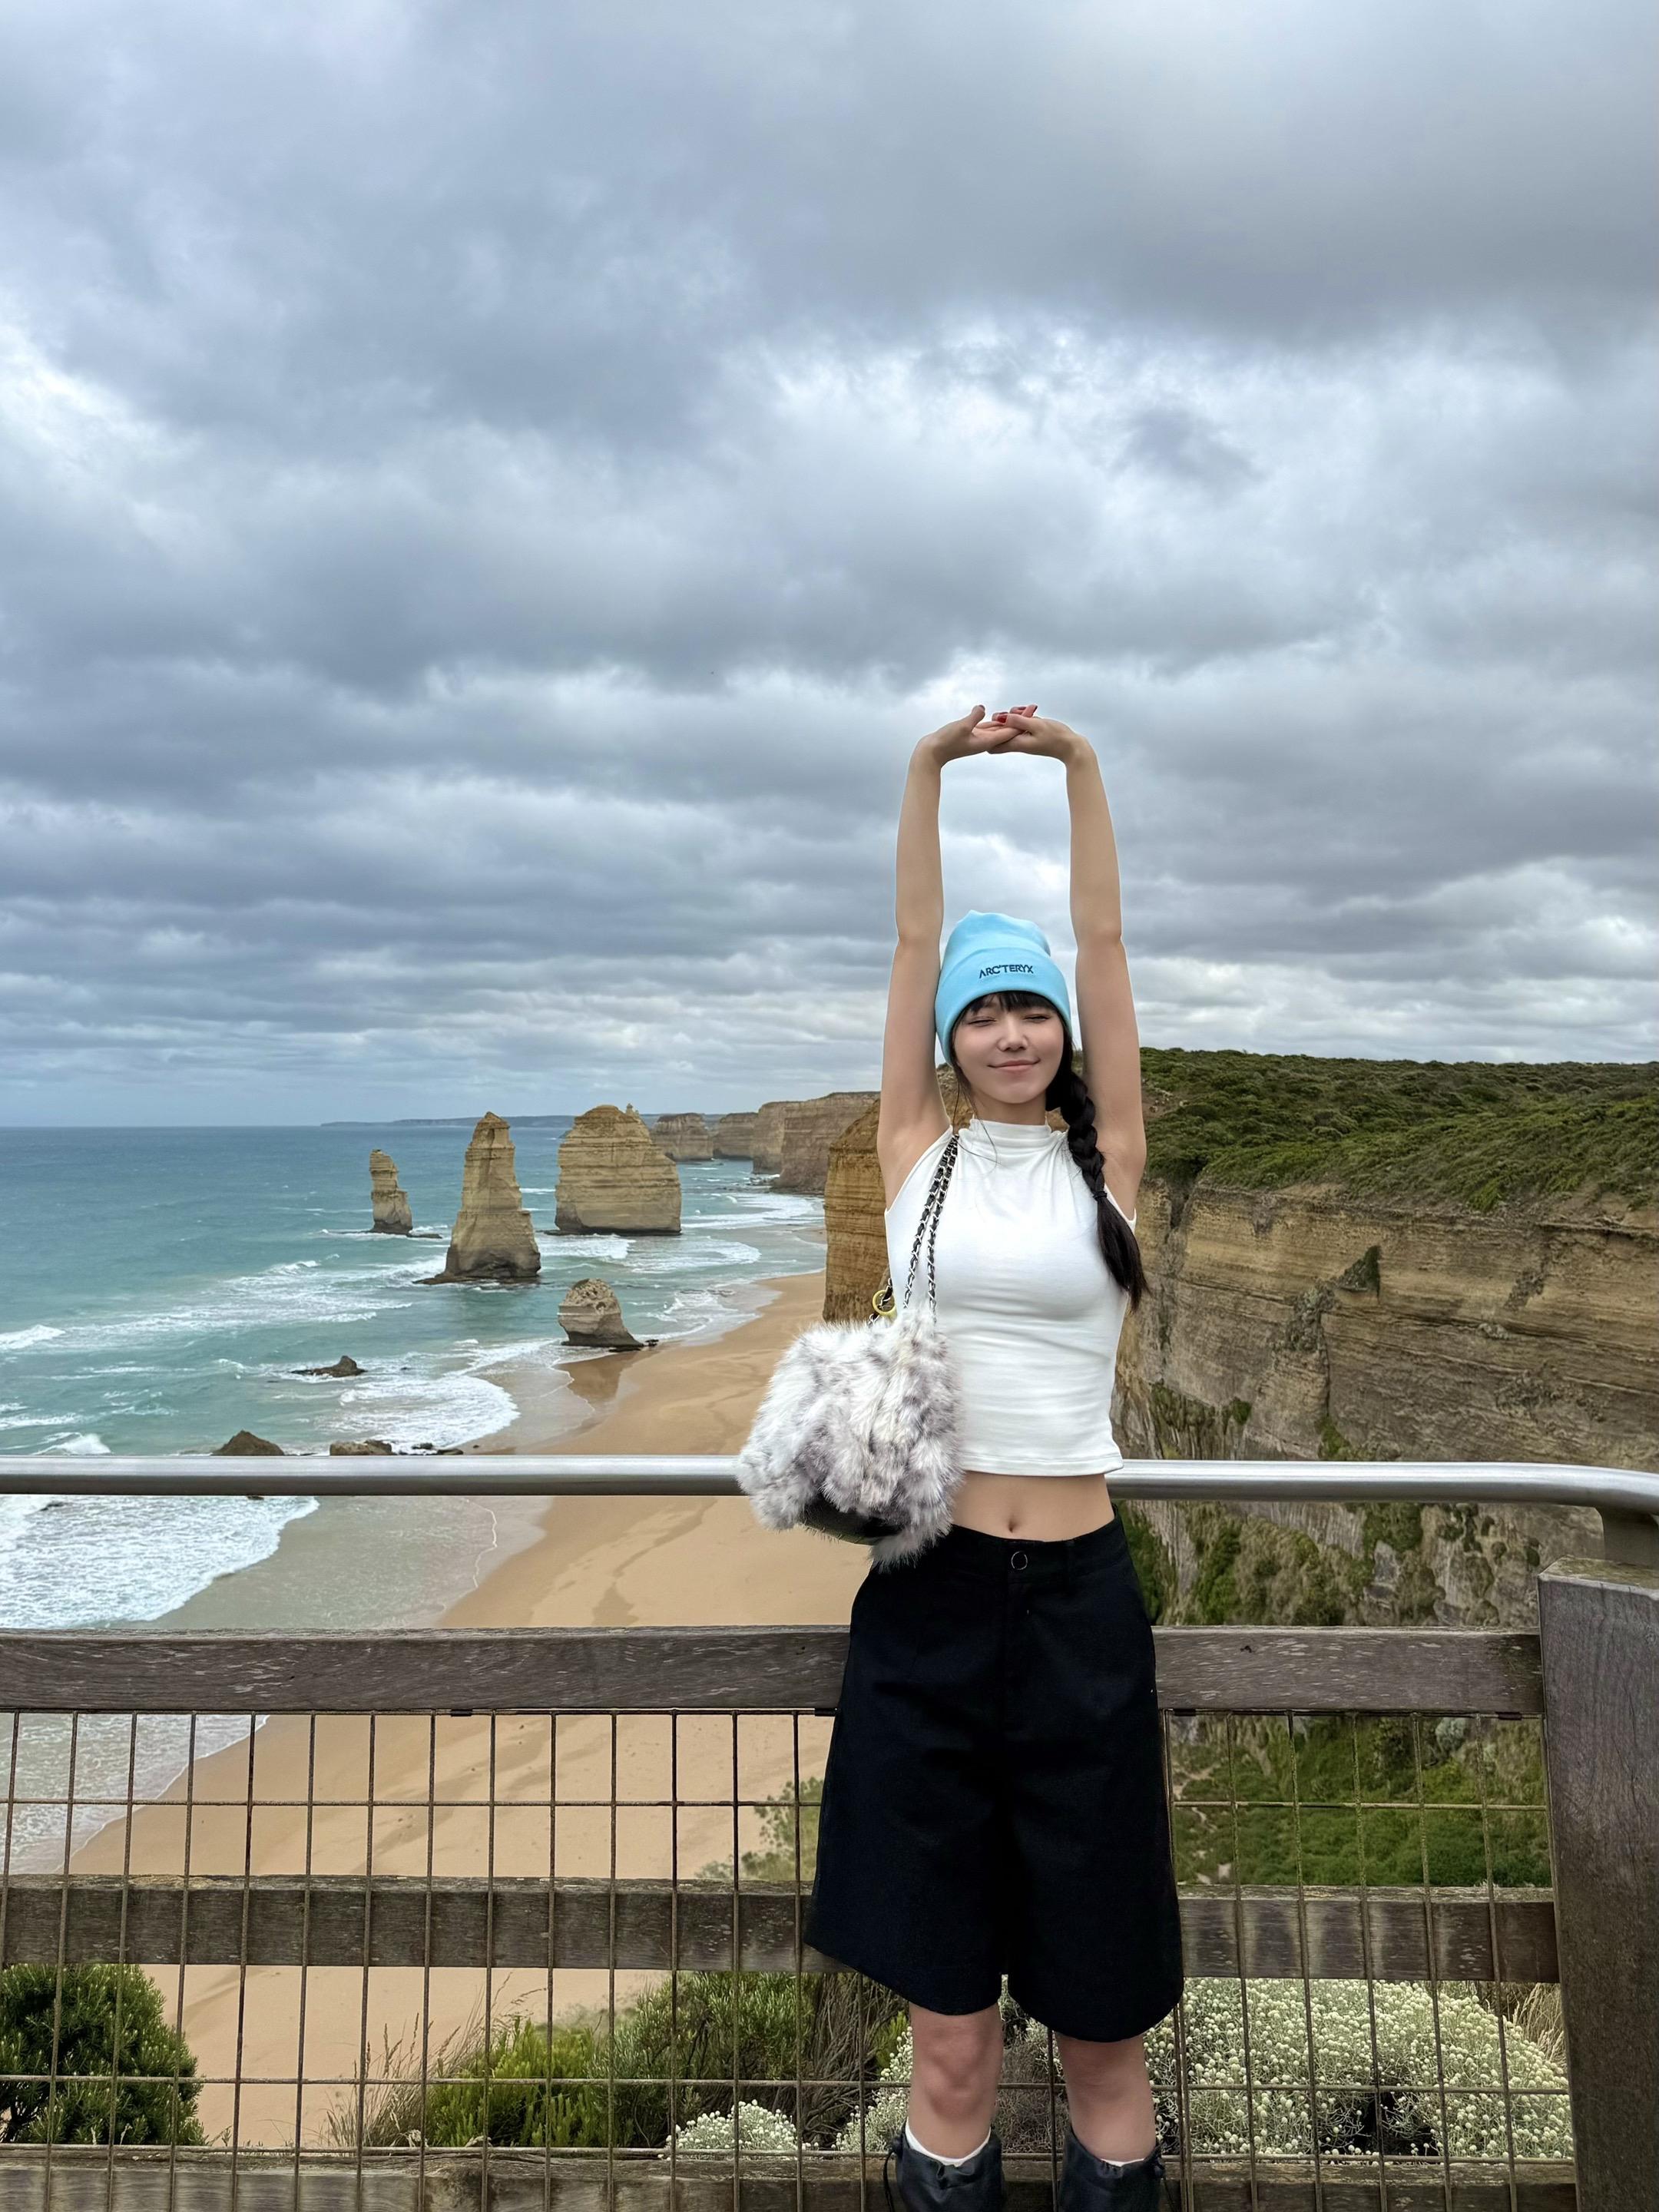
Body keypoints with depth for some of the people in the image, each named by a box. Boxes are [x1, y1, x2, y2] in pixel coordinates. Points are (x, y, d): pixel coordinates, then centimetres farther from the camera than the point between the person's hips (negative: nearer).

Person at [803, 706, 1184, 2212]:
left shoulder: (1106, 1160, 5)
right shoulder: (919, 1152, 4)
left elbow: (1105, 944, 1)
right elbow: (916, 947, 1)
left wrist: (1080, 769, -1)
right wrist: (930, 769, -2)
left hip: (1080, 1590, 1)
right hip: (934, 1586, 0)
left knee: (1102, 1988, 11)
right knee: (946, 2017, 9)